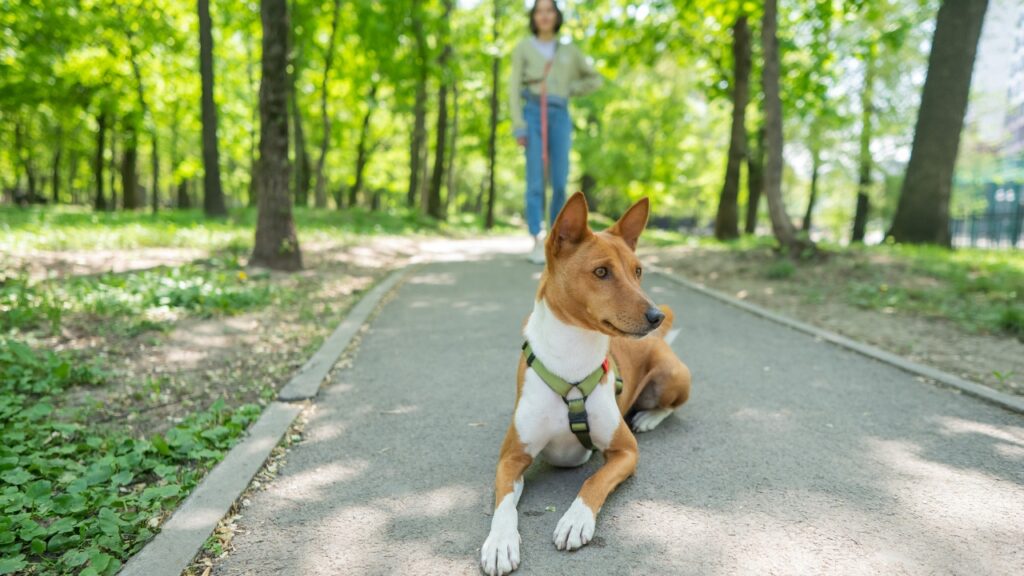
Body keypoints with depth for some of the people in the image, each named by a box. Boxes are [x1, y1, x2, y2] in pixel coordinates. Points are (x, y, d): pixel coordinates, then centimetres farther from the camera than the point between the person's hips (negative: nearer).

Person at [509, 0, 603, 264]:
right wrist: (518, 126, -11)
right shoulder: (523, 47, 9)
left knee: (559, 182, -5)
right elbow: (515, 88, 1)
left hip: (559, 117, 2)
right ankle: (537, 243, -13)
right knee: (535, 180, -13)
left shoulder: (569, 50, 18)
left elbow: (595, 79, 23)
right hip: (533, 115, -2)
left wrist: (566, 91, 8)